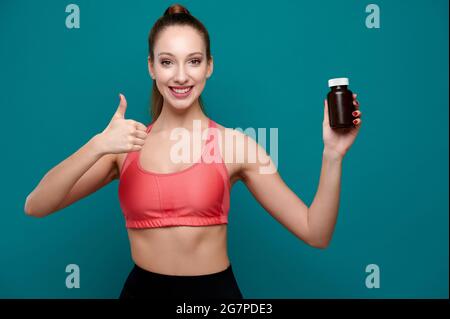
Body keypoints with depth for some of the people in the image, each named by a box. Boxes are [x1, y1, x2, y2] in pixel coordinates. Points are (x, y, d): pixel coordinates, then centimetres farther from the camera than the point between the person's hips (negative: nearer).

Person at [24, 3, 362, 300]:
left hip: (214, 290, -1)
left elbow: (316, 234, -8)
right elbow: (35, 206, -11)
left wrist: (332, 155, -21)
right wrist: (97, 146, -23)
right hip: (141, 289, 2)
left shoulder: (235, 143, -7)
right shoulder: (124, 145, -1)